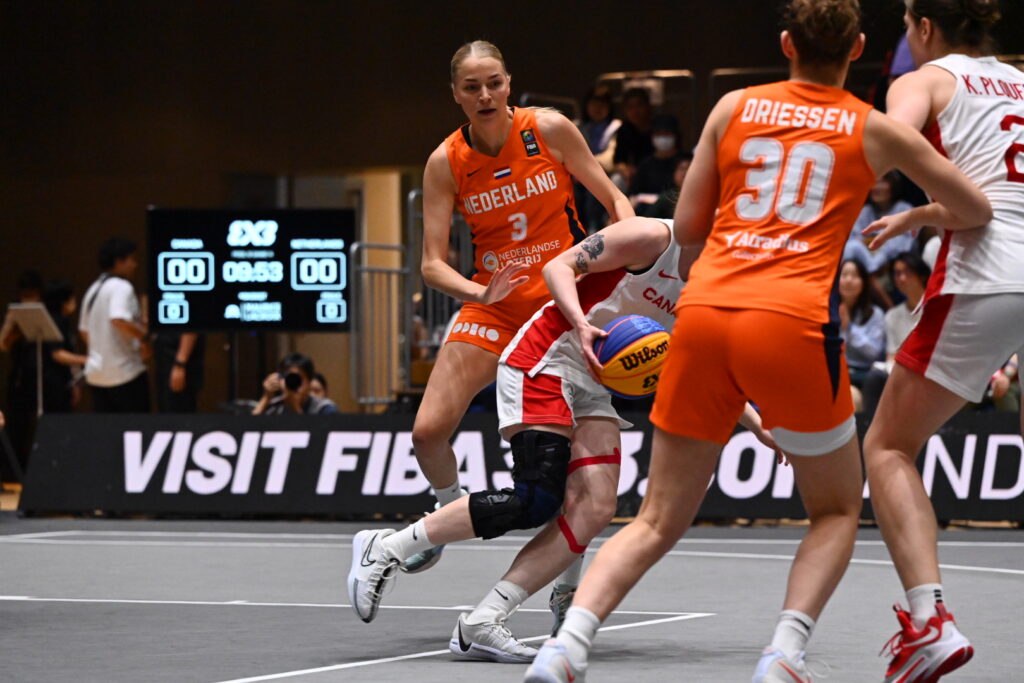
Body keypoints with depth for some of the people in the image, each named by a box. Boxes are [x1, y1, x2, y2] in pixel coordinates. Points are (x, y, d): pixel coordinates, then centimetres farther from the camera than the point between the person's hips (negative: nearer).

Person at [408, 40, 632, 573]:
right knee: (428, 432, -9)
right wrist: (479, 292, -29)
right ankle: (451, 511, 24)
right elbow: (432, 264, -9)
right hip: (493, 306, 2)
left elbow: (614, 200, 0)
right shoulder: (446, 163, -6)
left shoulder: (551, 130, -9)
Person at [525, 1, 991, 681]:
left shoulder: (734, 107, 17)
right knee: (838, 509, 18)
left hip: (701, 317, 2)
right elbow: (978, 211, 24)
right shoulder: (875, 130, 14)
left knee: (658, 522, 9)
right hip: (793, 322, -2)